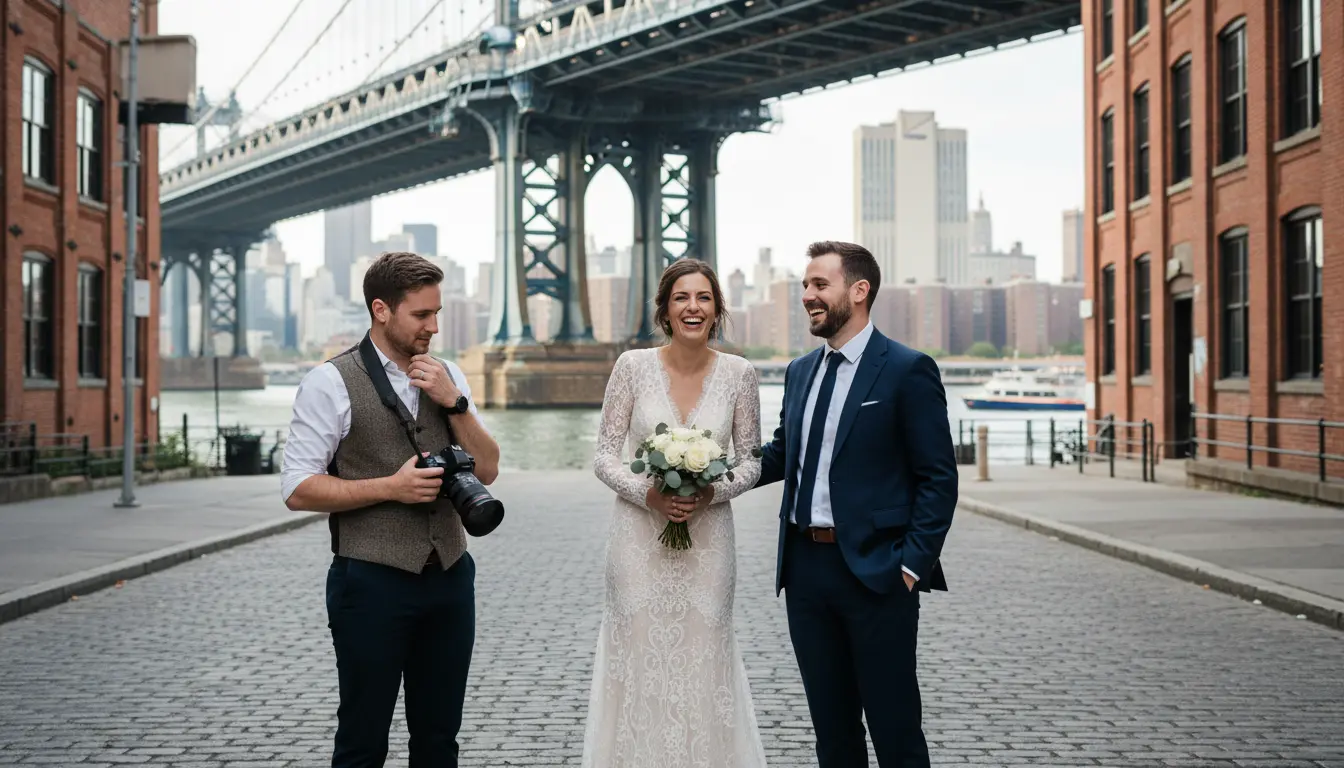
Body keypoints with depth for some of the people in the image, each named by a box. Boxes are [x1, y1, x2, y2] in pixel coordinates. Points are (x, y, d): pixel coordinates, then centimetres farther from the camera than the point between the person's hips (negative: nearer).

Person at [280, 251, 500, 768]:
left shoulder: (447, 377, 8)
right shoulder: (330, 383, -8)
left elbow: (486, 470, 6)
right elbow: (298, 490, -11)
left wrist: (454, 402, -8)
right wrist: (391, 487, -18)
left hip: (449, 576, 5)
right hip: (372, 583, -5)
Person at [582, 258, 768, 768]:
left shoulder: (738, 374, -2)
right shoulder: (633, 366, -4)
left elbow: (751, 460, 5)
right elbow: (605, 456, 0)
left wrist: (714, 491, -13)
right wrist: (647, 494, -16)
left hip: (709, 538, 1)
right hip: (639, 535, 0)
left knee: (705, 662, 4)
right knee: (639, 656, 3)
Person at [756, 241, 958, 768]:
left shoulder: (908, 370, -7)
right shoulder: (800, 371, 13)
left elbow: (938, 478, -9)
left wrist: (913, 565, -15)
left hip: (875, 570, -6)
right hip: (805, 567, 6)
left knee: (893, 725, 2)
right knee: (831, 724, 14)